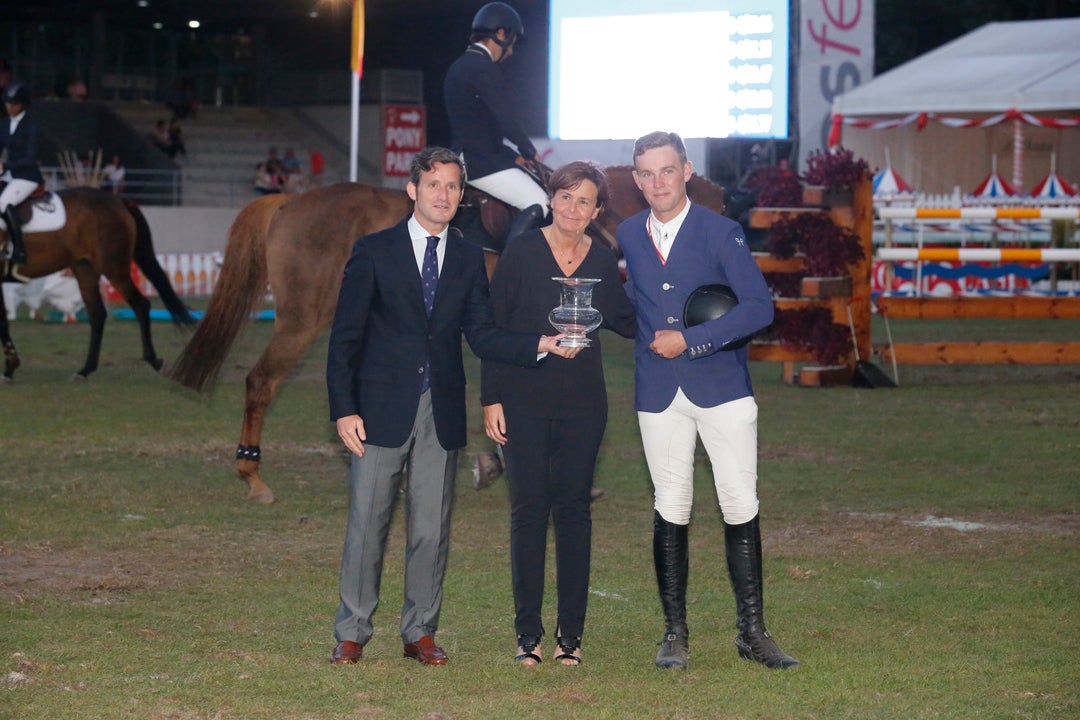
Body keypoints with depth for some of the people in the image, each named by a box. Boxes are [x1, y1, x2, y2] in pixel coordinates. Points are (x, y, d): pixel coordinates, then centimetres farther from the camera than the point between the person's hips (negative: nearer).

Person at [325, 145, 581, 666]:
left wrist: (541, 345, -14)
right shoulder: (374, 252, 1)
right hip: (382, 408, -3)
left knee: (431, 528, 5)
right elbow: (346, 336, -1)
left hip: (441, 413, 3)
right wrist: (343, 409, -9)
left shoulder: (469, 260, 10)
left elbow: (482, 336, 3)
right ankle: (352, 634, 9)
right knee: (367, 522, -1)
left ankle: (420, 633, 16)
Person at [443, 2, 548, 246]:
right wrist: (529, 152, -1)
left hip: (464, 157, 10)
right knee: (537, 203, -14)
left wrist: (514, 155, 15)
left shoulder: (459, 67, 17)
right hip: (481, 162, -10)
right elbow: (506, 119, -17)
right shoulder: (484, 68, -15)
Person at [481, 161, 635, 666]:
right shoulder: (522, 253, -3)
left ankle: (571, 632, 9)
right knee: (529, 510, 0)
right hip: (524, 400, -2)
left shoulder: (602, 262, 5)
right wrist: (491, 399, -5)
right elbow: (492, 327, -1)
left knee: (574, 510, 4)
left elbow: (624, 321, 18)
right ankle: (528, 632, 6)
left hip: (581, 405, 2)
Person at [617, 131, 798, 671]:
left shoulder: (721, 232, -4)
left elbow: (759, 306, -12)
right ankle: (675, 634, 11)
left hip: (721, 387, -3)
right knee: (670, 512, 3)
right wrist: (650, 338, 8)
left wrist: (690, 340, -15)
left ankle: (752, 632, 3)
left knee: (741, 508, -5)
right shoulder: (628, 235, 9)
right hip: (659, 393, 3)